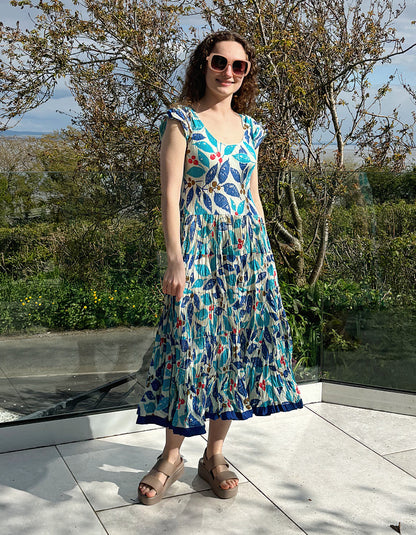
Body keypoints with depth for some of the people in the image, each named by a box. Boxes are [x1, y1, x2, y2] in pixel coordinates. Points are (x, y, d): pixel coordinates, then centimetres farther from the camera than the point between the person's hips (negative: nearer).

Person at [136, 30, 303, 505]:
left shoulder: (249, 128, 14)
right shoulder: (182, 120, -1)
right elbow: (170, 194, -8)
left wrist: (266, 254, 13)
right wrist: (175, 259, -16)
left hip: (248, 248, 5)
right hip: (198, 247, -5)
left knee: (236, 346, 5)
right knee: (191, 345, -4)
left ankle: (215, 453, 20)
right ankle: (171, 456, 14)